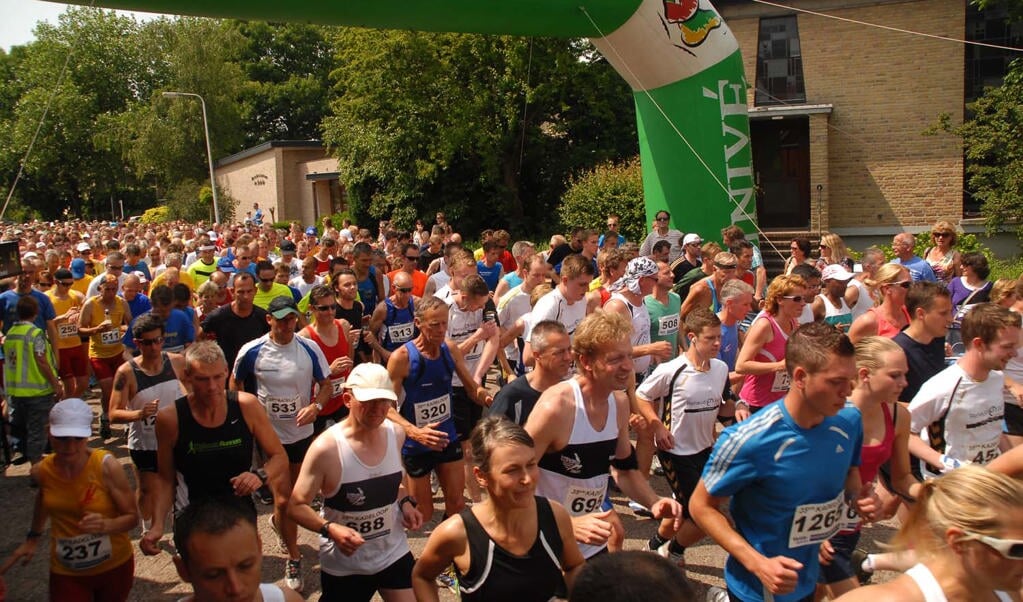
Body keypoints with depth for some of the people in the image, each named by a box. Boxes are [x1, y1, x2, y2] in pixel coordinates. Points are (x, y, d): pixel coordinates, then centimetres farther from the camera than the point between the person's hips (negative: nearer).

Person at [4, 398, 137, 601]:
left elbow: (132, 517, -15)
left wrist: (105, 525, -34)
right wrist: (33, 537, 21)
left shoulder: (107, 466, -22)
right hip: (66, 574, 2)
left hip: (115, 567, -2)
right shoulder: (41, 471, -10)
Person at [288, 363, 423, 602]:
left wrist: (404, 502, -3)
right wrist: (330, 528, -31)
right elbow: (296, 506, -16)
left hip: (395, 554, 4)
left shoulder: (396, 433, -5)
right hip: (344, 567, -4)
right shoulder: (326, 448, -23)